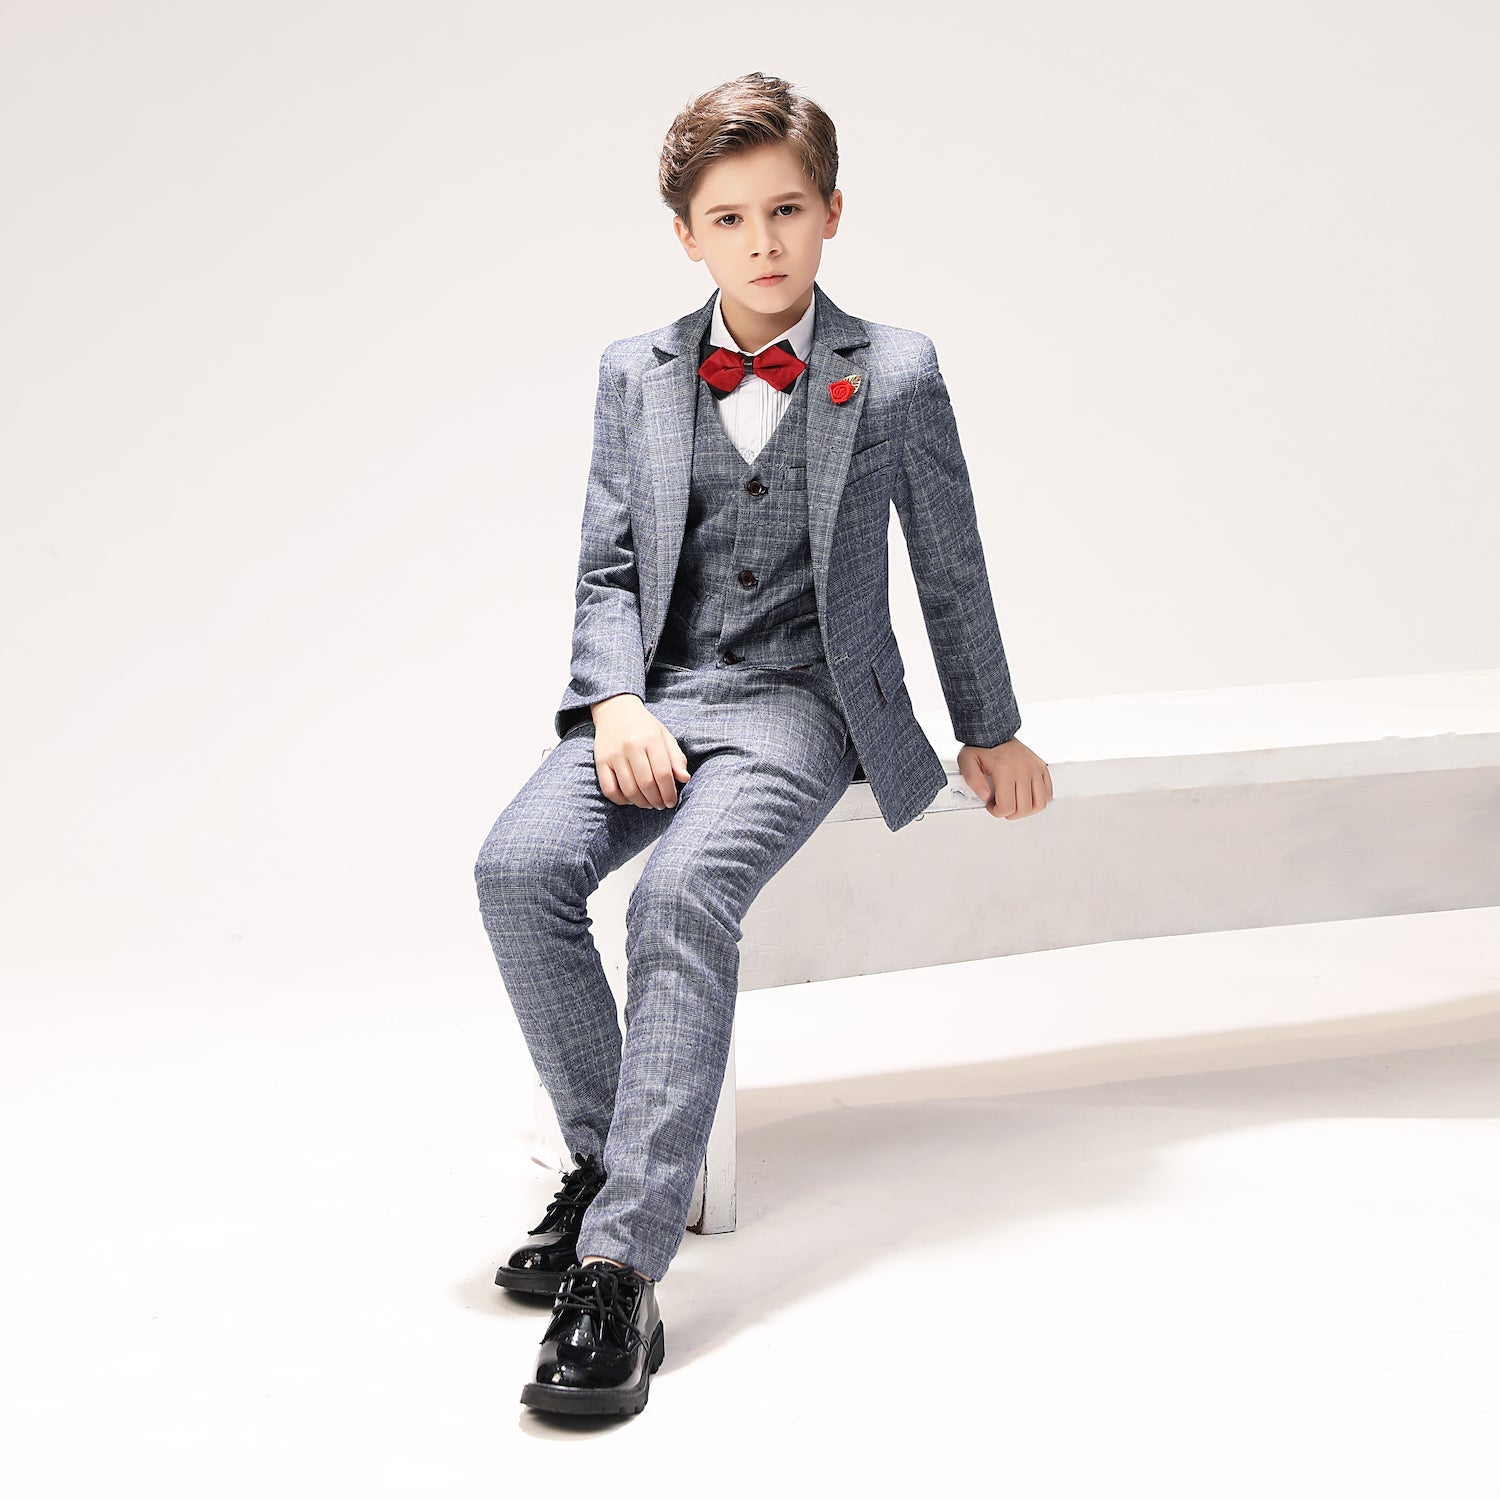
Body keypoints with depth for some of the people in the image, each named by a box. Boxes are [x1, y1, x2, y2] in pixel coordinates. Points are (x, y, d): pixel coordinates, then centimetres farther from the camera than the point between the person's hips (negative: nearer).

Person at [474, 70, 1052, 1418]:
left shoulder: (896, 372, 4)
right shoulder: (635, 372, 11)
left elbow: (950, 567, 13)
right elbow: (607, 569, 9)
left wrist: (992, 731, 19)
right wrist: (616, 704, -9)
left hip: (804, 700, -3)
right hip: (658, 691, 4)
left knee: (684, 894, -32)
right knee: (519, 867, -26)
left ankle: (622, 1266, -33)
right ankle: (608, 1155, -6)